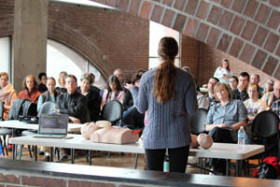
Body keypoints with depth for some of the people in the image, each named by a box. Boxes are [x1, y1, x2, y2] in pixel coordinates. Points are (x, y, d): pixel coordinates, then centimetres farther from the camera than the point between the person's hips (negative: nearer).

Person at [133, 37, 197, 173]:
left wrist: (133, 90, 21)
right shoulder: (186, 78, -7)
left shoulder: (147, 77, -5)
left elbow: (141, 108, 3)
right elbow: (191, 109, -5)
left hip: (153, 137, 1)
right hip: (179, 136, -1)